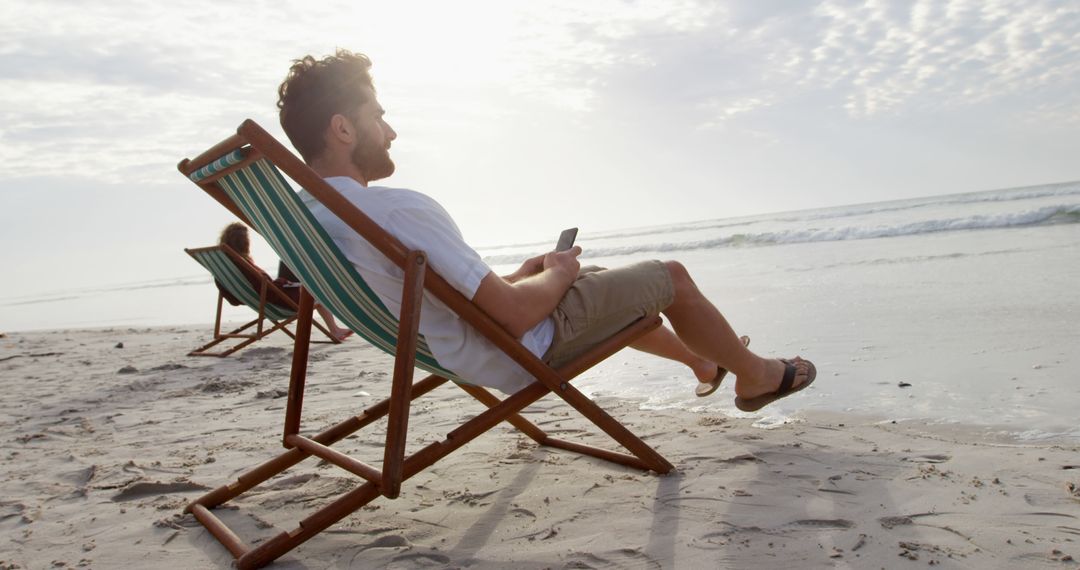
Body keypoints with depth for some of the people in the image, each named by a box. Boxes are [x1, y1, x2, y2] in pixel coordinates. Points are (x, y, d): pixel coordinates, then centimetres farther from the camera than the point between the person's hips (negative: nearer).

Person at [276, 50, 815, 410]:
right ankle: (756, 375, 32)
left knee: (612, 287, 29)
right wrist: (558, 272, -10)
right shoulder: (398, 209, -34)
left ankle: (703, 361, 50)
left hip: (468, 356, 10)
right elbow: (514, 314, -32)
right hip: (528, 350, -9)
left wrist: (520, 273, 8)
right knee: (672, 276, 6)